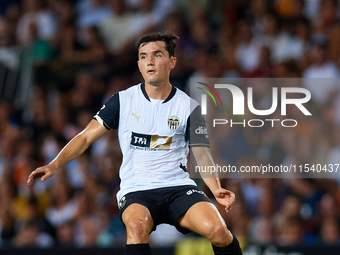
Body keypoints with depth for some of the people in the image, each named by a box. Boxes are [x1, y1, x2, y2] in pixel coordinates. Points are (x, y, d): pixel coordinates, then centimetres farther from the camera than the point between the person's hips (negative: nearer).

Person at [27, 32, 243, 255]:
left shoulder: (188, 106, 6)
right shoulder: (123, 101, 7)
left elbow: (202, 154, 5)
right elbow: (87, 136, 5)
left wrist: (216, 188, -14)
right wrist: (55, 164, -10)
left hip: (178, 186, 1)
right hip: (136, 191, 0)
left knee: (217, 230, -27)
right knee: (137, 225, -37)